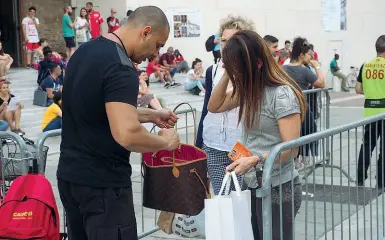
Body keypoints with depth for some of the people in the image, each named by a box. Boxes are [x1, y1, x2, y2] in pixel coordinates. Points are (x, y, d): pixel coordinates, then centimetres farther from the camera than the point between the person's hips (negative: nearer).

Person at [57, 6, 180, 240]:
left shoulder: (85, 51, 8)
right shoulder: (121, 67, -21)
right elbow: (126, 135, -31)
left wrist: (150, 115, 16)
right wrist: (166, 142, -14)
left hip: (69, 174, 9)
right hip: (101, 183, -9)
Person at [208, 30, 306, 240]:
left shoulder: (282, 94, -19)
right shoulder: (249, 89, 8)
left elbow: (290, 147, -21)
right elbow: (214, 107, 16)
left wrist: (254, 159, -34)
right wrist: (227, 75, 2)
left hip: (278, 189, -8)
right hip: (252, 185, 8)